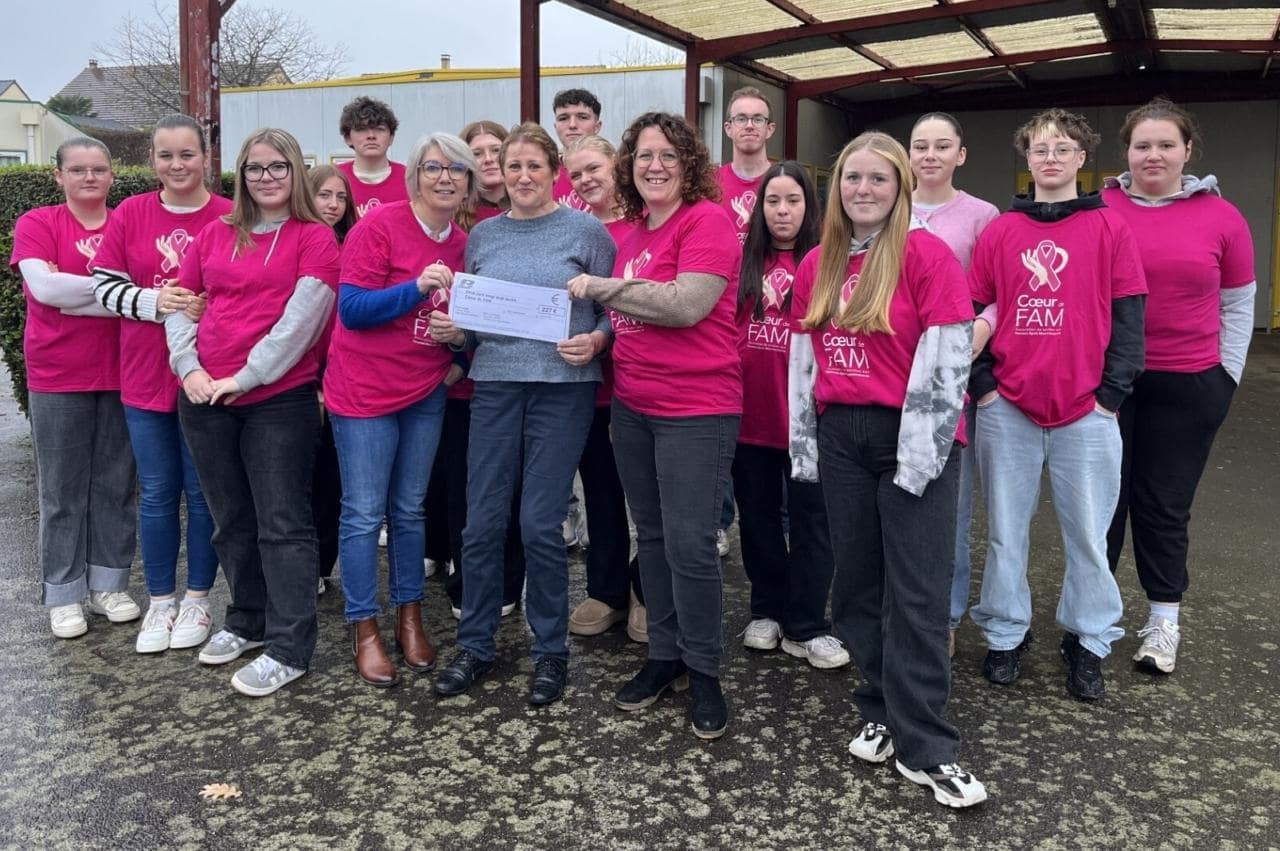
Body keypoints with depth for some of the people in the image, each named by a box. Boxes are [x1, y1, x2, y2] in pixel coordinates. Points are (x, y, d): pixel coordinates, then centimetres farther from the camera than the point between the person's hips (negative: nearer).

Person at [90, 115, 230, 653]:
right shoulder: (130, 215, 2)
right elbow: (104, 286, 1)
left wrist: (208, 307, -18)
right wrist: (153, 302, -16)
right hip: (146, 378, 2)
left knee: (203, 492, 7)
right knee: (157, 492, 10)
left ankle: (198, 599, 23)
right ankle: (161, 601, 24)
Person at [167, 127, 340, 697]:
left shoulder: (315, 238, -2)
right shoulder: (215, 235, 13)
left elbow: (300, 319, -12)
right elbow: (180, 305, 14)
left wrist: (244, 377, -14)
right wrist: (188, 367, -1)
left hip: (280, 399, -5)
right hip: (206, 398, 5)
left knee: (282, 524, -2)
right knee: (231, 520, 15)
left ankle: (290, 649, 4)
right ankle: (249, 621, 31)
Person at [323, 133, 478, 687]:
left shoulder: (463, 245, 7)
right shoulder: (379, 226, -11)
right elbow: (352, 309, -16)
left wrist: (459, 360, 0)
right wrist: (416, 288, -26)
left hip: (427, 393, 5)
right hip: (365, 390, -5)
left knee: (409, 510, 14)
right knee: (364, 513, 1)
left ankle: (410, 619, 26)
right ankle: (365, 631, 14)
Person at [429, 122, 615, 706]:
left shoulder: (586, 231, 2)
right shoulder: (482, 236, 12)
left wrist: (594, 340, -16)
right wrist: (453, 331, -3)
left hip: (563, 388, -3)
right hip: (495, 385, 3)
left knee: (541, 524, -2)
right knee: (482, 522, 3)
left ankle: (550, 651, 16)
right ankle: (474, 645, 20)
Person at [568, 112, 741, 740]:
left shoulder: (708, 221, -10)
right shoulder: (630, 234, 13)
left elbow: (686, 305, -23)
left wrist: (598, 286, -14)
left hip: (696, 410, -7)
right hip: (632, 405, 8)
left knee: (689, 545, -5)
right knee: (651, 536, 14)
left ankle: (703, 672, 14)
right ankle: (664, 656, 28)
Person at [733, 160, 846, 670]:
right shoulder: (743, 260, 6)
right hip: (750, 411, 3)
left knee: (810, 519, 3)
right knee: (758, 516, 14)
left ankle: (805, 626, 14)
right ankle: (767, 610, 29)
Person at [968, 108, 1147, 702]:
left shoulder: (1110, 229, 2)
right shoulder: (999, 232, 6)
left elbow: (1128, 318, 1)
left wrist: (1110, 393, -5)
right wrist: (982, 384, -2)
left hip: (1085, 410, -1)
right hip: (1007, 408, 1)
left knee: (1088, 532, 7)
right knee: (1005, 530, 10)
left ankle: (1087, 642, 23)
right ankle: (1005, 635, 24)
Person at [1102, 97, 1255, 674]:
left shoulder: (1221, 217, 0)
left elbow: (1237, 305, 8)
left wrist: (1226, 374, 3)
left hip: (1188, 387, 0)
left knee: (1166, 504, 9)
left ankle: (1164, 619, 23)